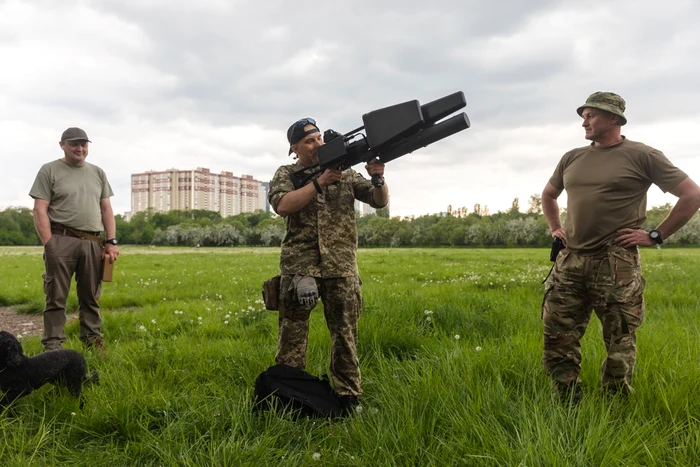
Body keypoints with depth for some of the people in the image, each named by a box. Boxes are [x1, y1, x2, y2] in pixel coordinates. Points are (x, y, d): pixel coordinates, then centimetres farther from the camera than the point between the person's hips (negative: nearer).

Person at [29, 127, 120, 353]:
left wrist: (111, 242, 6)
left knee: (90, 297, 9)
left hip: (93, 243, 4)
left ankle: (93, 342, 17)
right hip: (62, 241, -4)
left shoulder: (98, 173, 17)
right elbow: (40, 210, -3)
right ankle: (52, 347, 4)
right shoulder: (49, 170, 3)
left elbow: (106, 209, 16)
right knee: (56, 298, -1)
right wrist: (49, 245, -12)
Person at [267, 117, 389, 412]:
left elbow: (380, 201, 6)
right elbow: (282, 206, -14)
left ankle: (348, 399, 19)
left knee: (345, 333, 7)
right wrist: (319, 182, -18)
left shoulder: (346, 173, 11)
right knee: (292, 335, 5)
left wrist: (379, 179, -15)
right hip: (299, 266, -2)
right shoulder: (286, 174, 6)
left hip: (341, 267, 2)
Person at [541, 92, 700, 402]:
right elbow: (548, 195, 31)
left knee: (619, 343, 5)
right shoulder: (572, 158, 13)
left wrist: (655, 236, -5)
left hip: (615, 263, -5)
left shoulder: (642, 156, -2)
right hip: (570, 260, 5)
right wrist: (555, 229, 17)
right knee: (557, 337, 4)